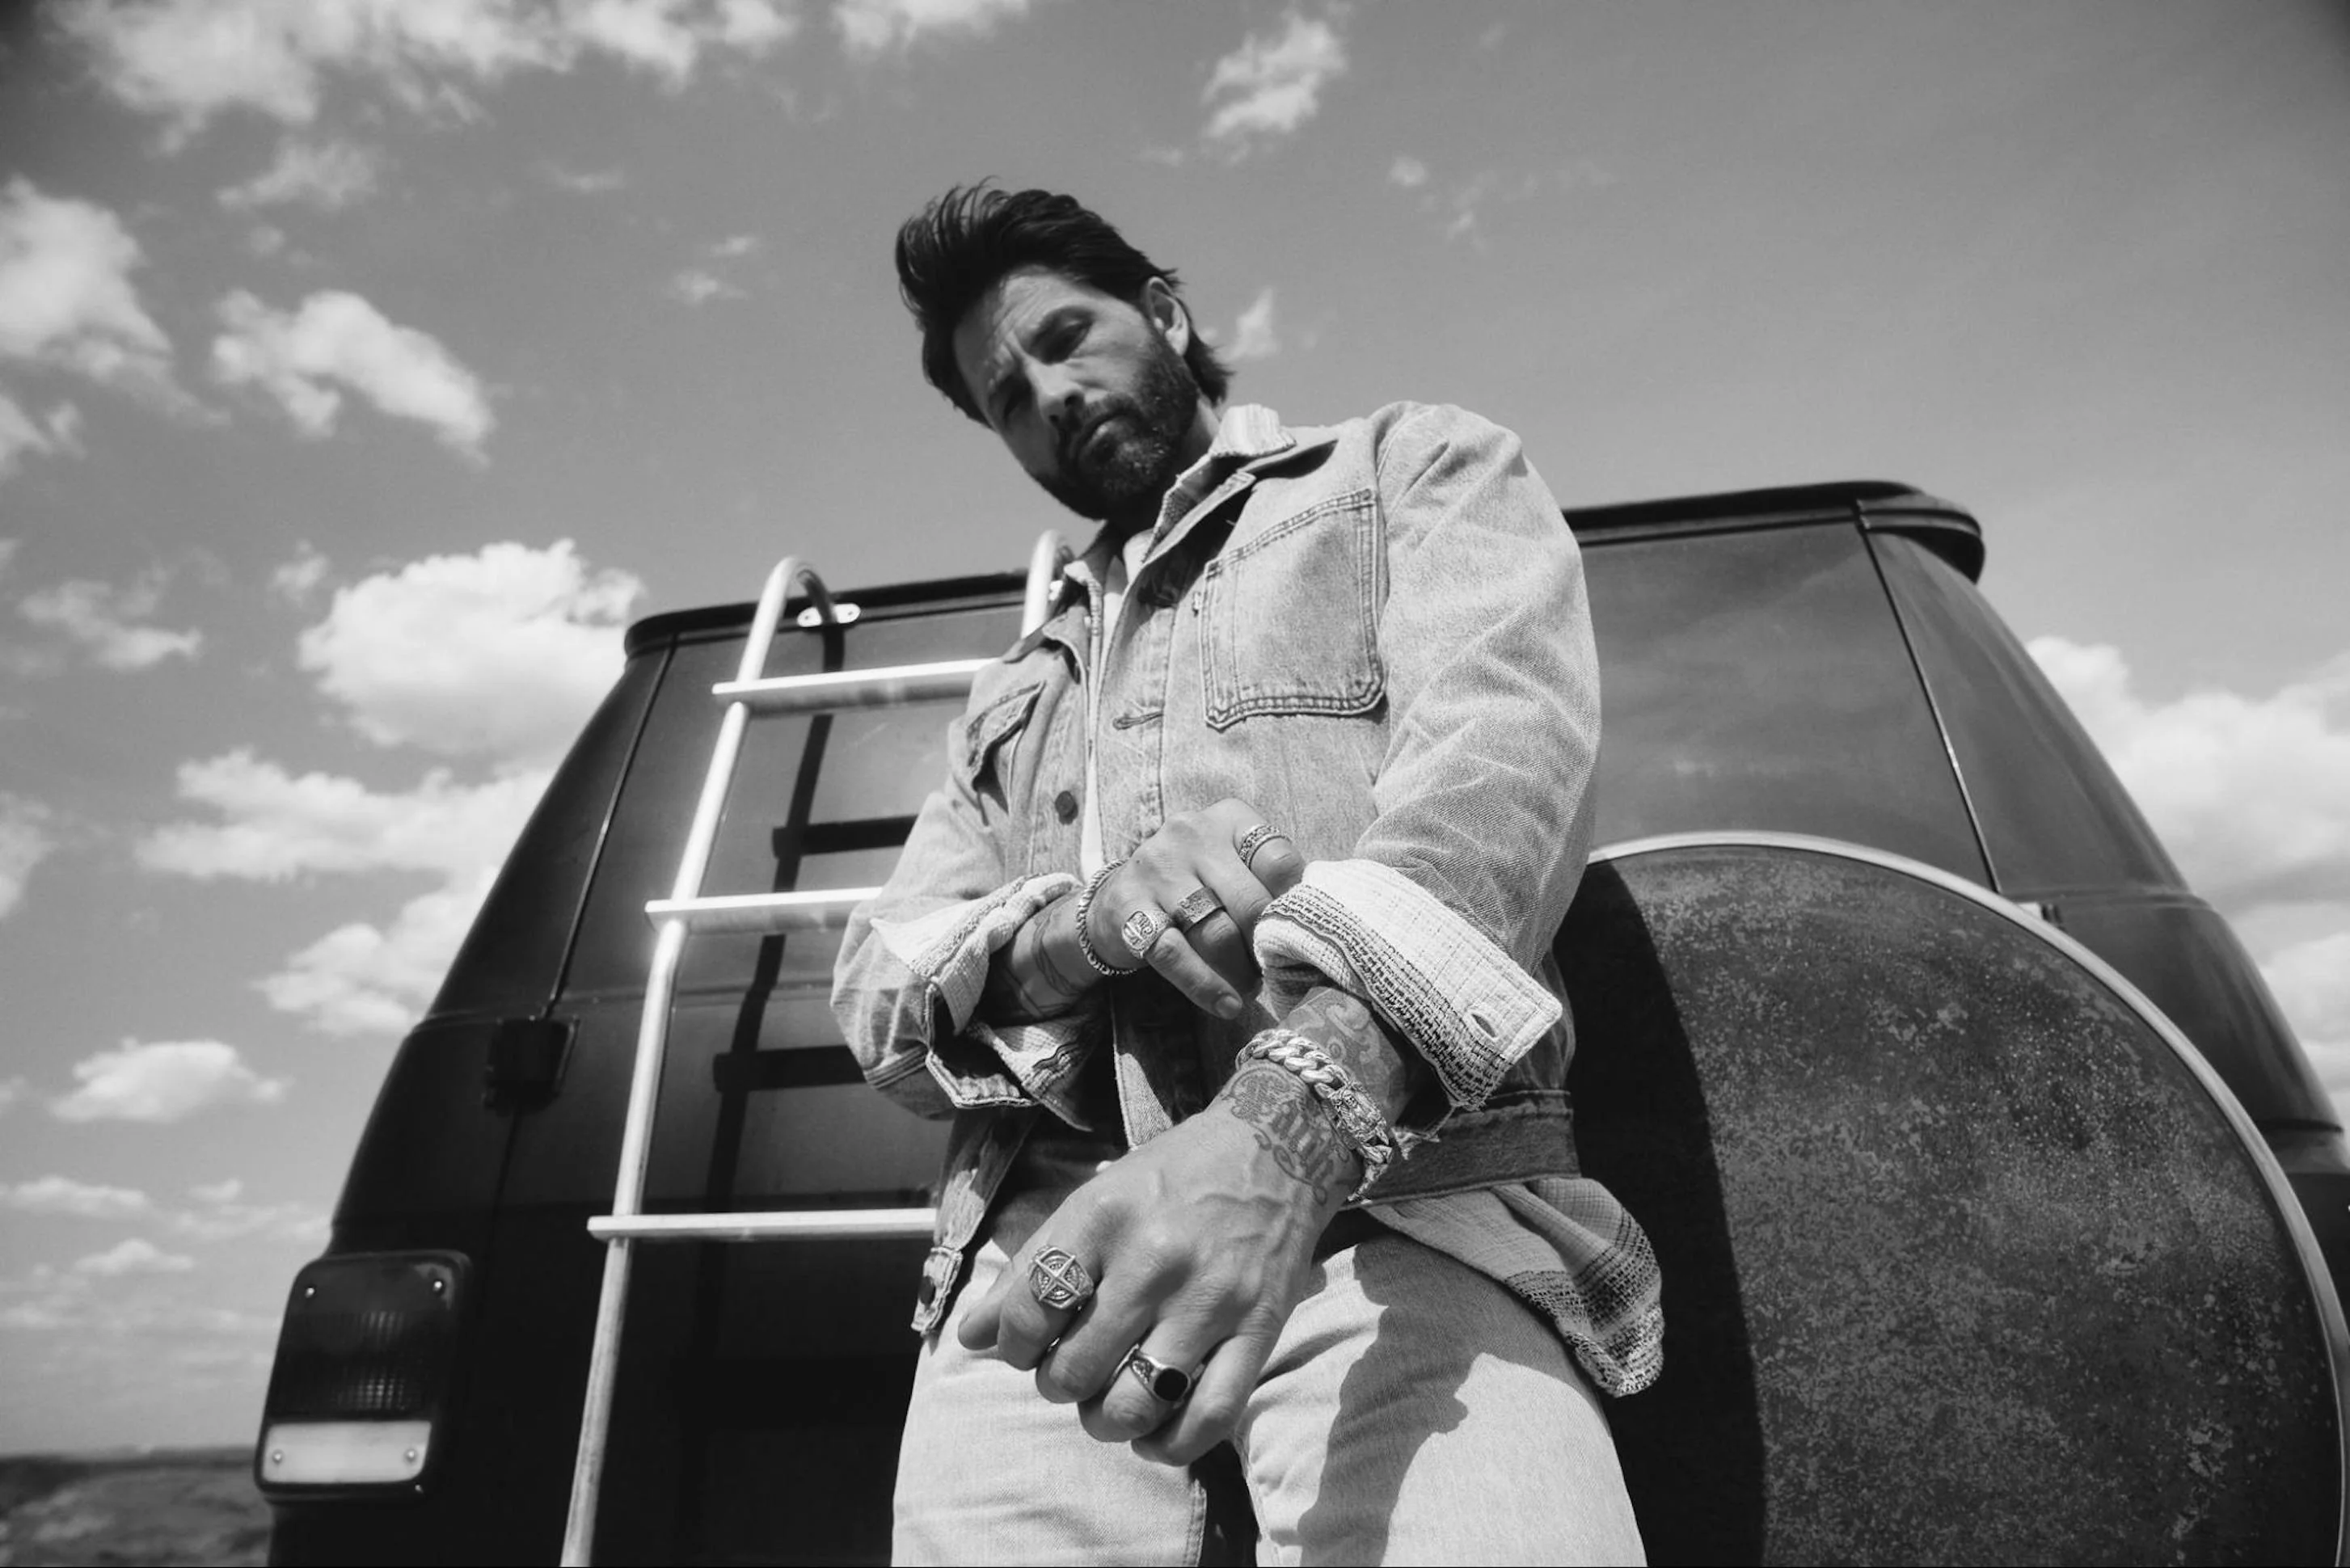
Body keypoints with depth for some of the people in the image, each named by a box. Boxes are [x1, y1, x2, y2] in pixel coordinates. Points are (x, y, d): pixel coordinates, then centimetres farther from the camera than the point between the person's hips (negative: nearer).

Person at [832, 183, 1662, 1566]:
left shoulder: (1419, 471, 13)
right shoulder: (1015, 696, 24)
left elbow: (1501, 749, -7)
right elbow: (877, 996, 13)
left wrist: (1289, 1121, -23)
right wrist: (1074, 922, -10)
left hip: (1403, 1223, -3)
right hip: (1038, 1254, 4)